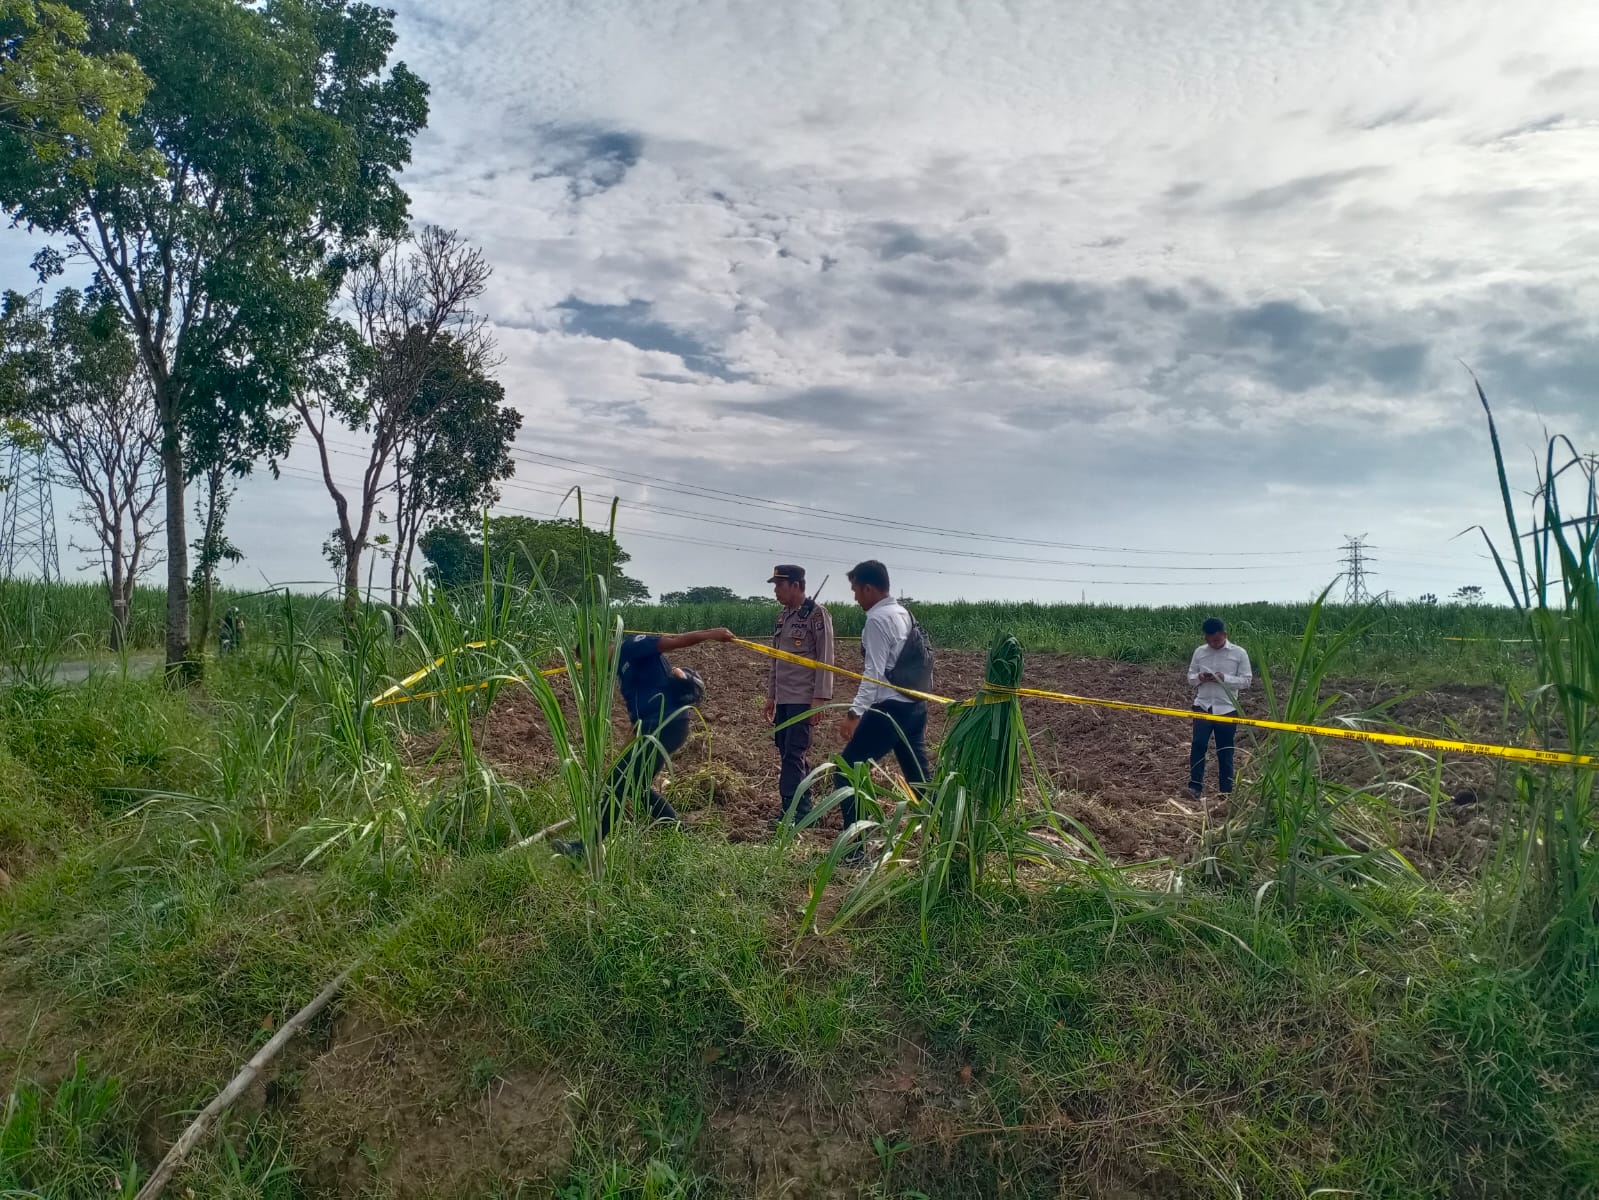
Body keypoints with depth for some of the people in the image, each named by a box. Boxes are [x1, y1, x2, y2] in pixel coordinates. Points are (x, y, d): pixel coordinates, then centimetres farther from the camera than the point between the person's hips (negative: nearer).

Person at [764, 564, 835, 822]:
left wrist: (820, 699, -17)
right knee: (787, 753, 10)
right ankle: (801, 809, 18)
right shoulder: (783, 616, 15)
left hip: (803, 699, -8)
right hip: (783, 699, 8)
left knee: (794, 754, -10)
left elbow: (825, 660, -12)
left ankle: (794, 812, -6)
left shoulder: (817, 614, -8)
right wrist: (771, 695, 18)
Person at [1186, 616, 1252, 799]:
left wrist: (1225, 678, -18)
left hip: (1226, 709, -1)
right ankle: (1195, 786, -5)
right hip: (1202, 706, 2)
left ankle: (1226, 790, 16)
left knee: (1225, 750, 6)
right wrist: (1199, 678, -12)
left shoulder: (1239, 653, -2)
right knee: (1198, 744, -11)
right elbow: (1190, 676, 11)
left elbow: (1247, 680, -3)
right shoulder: (1199, 652, 5)